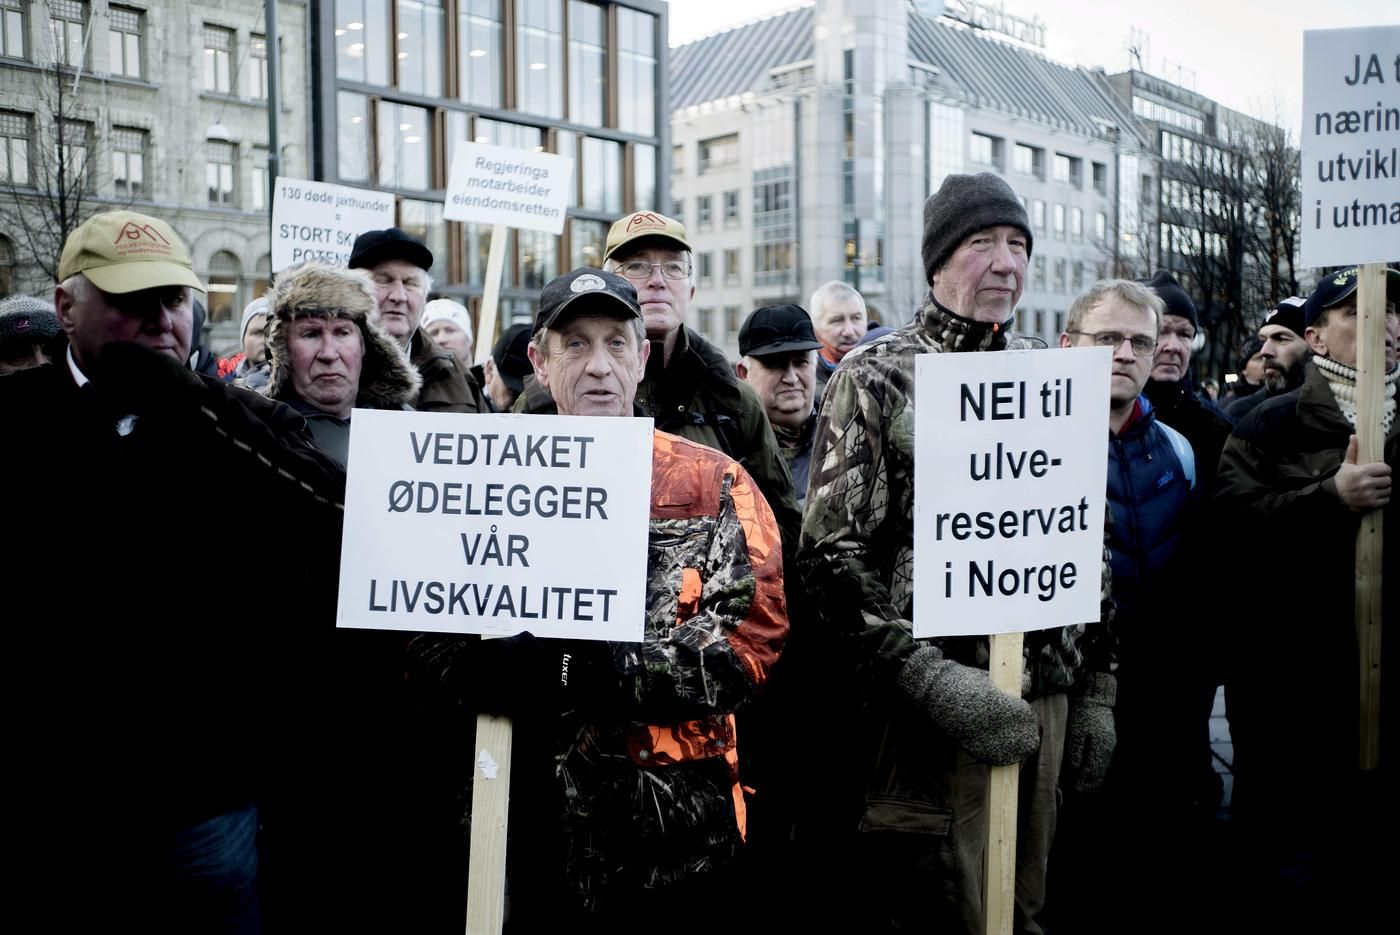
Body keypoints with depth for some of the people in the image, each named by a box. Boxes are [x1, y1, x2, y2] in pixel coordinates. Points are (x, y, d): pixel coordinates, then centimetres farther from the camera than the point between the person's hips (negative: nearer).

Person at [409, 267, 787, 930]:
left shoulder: (714, 484, 0)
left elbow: (752, 640, -11)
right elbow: (437, 643, -3)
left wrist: (594, 672, -20)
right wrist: (568, 669, -21)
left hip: (682, 824, -1)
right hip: (537, 818, 1)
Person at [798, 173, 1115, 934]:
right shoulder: (876, 382, -5)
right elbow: (832, 556, -13)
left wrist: (1095, 691, 12)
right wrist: (931, 680, -20)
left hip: (1044, 701, 6)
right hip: (926, 715, -5)